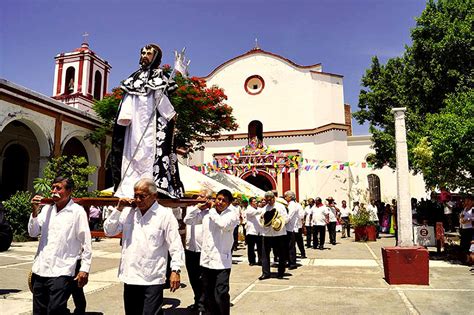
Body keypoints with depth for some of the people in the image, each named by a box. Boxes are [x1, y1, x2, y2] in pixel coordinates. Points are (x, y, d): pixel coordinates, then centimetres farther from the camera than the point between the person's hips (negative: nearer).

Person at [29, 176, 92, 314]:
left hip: (61, 272, -6)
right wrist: (35, 211, -4)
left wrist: (84, 269, -11)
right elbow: (33, 233, 10)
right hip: (40, 270, 6)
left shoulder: (77, 211, -7)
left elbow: (86, 242, -7)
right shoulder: (47, 208, 10)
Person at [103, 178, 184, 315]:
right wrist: (118, 209, -2)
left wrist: (175, 270, -15)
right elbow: (109, 231, 9)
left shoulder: (165, 214, -8)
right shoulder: (128, 212, 6)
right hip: (130, 276, 5)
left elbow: (175, 245, -8)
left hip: (152, 279, -5)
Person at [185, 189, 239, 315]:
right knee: (208, 294, 16)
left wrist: (211, 211, -11)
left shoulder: (232, 214, -6)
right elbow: (188, 220, 8)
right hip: (206, 260, 5)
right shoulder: (206, 213, 6)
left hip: (222, 261, -4)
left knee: (221, 294, -8)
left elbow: (224, 224, -25)